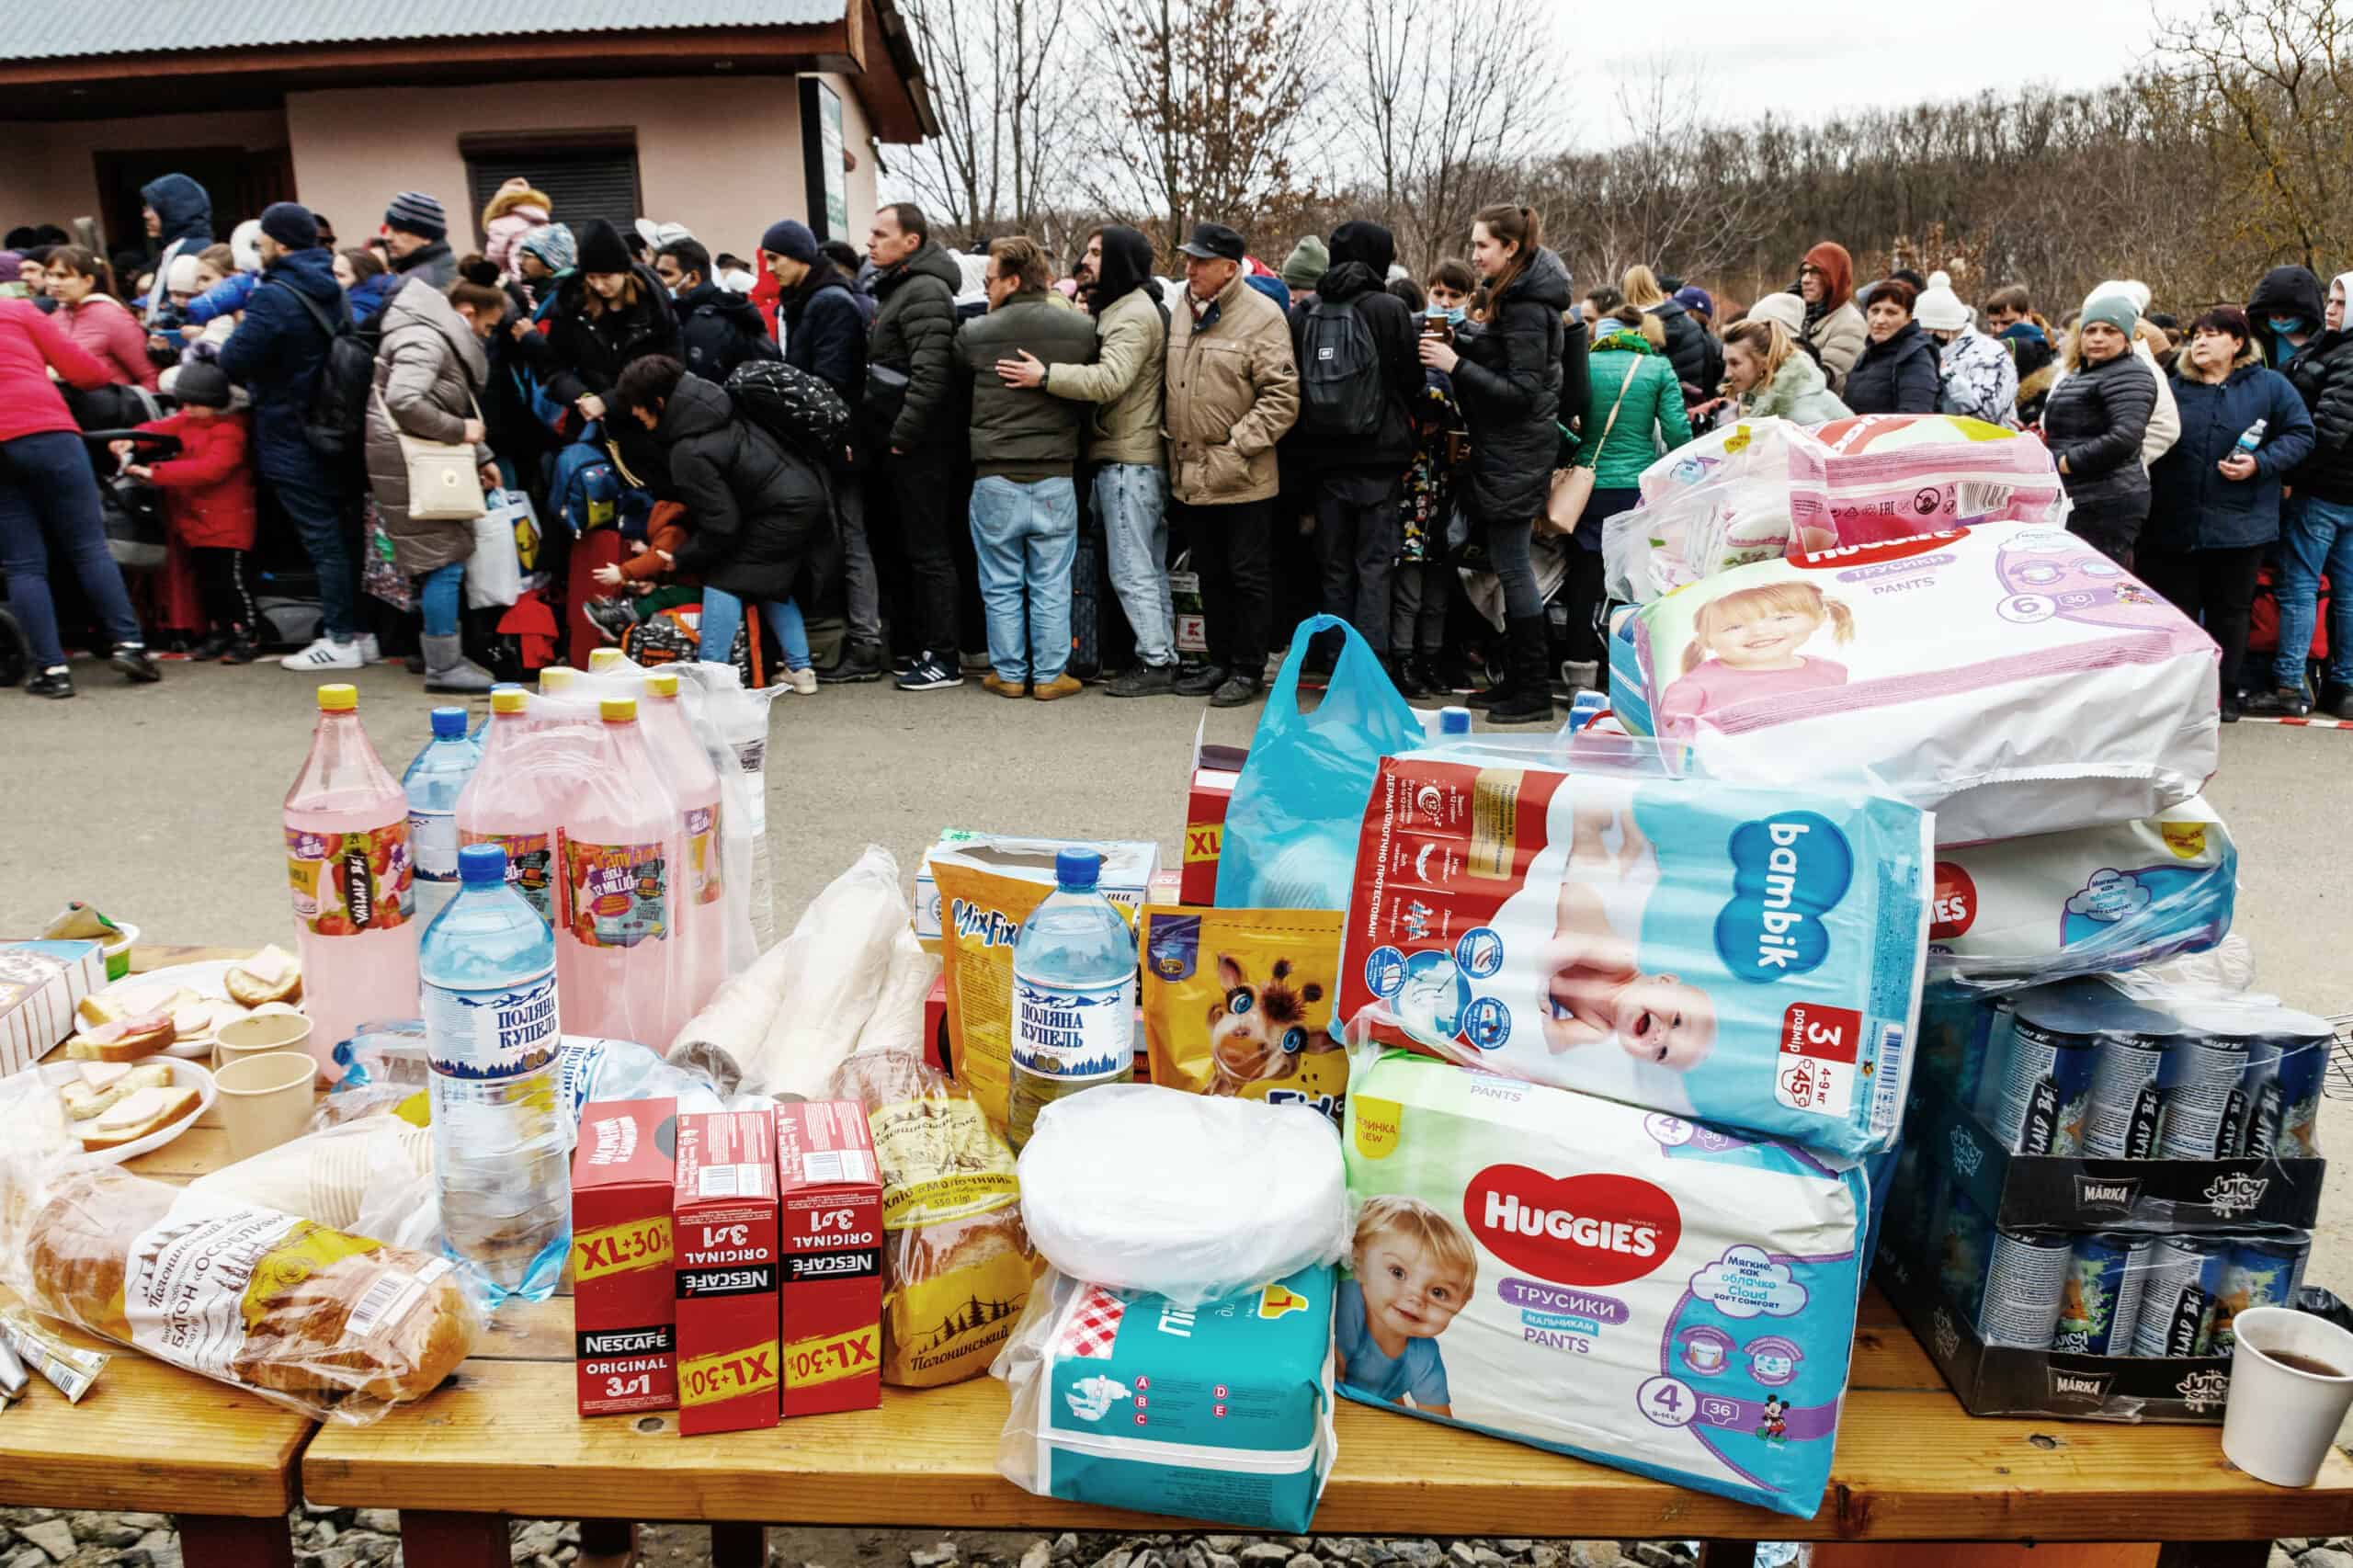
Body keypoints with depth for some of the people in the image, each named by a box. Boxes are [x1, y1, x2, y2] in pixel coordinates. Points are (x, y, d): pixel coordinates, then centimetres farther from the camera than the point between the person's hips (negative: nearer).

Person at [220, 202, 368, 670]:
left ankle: (341, 640, -1)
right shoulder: (330, 291, 9)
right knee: (338, 531, 13)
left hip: (290, 436, -8)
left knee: (322, 539, -5)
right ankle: (355, 626, 18)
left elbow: (235, 360, -19)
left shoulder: (274, 299, -17)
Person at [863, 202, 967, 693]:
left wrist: (902, 434, -19)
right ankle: (919, 640, 26)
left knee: (928, 550, -6)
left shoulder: (925, 292, -14)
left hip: (919, 446, -10)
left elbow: (930, 375, -23)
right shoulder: (896, 287, 18)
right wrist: (887, 434, 16)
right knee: (913, 545, 16)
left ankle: (943, 657, 0)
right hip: (899, 444, 10)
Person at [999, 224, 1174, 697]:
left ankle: (1156, 663, -3)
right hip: (1127, 457, 11)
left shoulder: (1134, 314, -12)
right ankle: (1161, 655, 19)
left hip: (1128, 460, -11)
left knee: (1132, 571, -7)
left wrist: (1046, 375, -26)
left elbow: (1110, 379, -26)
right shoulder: (1117, 308, 21)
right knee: (1149, 568, 13)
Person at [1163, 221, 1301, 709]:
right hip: (1191, 479, 7)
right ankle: (1220, 661, 27)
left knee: (1249, 576, 3)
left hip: (1243, 481, -7)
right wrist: (1176, 453, 12)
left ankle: (1248, 669, 13)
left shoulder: (1262, 316, -10)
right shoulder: (1180, 314, 11)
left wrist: (1236, 449, -18)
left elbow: (1282, 397, -14)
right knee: (1211, 576, 15)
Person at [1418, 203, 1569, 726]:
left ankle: (1535, 692, 2)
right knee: (1510, 565, 13)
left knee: (1511, 566, -5)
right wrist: (1461, 348, 6)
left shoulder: (1526, 309, -16)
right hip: (1506, 451, 10)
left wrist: (1458, 365, -20)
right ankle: (1521, 680, 21)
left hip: (1515, 456, -10)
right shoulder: (1515, 297, 14)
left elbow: (1520, 390, -20)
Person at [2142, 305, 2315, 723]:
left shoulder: (2269, 386, 2)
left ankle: (2225, 692, 19)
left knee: (2230, 611, 8)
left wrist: (2260, 464, -15)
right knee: (2177, 613, 5)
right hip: (2174, 526, 2)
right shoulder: (2173, 389, 9)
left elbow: (2300, 434, 2)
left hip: (2239, 527, -2)